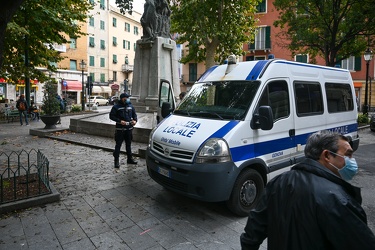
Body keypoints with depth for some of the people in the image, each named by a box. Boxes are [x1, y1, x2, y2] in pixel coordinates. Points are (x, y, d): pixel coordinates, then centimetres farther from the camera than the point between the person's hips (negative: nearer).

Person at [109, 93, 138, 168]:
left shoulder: (130, 106, 8)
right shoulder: (116, 107, -5)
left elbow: (134, 114, 16)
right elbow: (111, 116, -7)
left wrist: (135, 120, -4)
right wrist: (120, 121, -18)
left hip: (129, 128, 5)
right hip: (120, 129, -5)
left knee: (128, 144, 16)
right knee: (118, 145, -2)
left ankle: (130, 158, 29)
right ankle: (116, 160, 6)